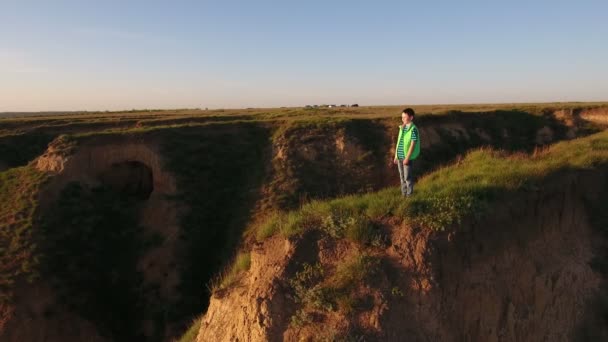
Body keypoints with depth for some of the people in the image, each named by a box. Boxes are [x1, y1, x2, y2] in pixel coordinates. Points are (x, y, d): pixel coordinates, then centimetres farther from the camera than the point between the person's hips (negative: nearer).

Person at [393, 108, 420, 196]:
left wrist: (407, 158, -17)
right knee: (402, 177, 14)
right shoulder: (401, 128, 9)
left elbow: (413, 145, -15)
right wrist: (396, 156, 15)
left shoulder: (413, 129, -12)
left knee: (408, 177, 1)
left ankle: (409, 195, 12)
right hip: (400, 157, 7)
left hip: (407, 157, -7)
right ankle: (403, 194, 24)